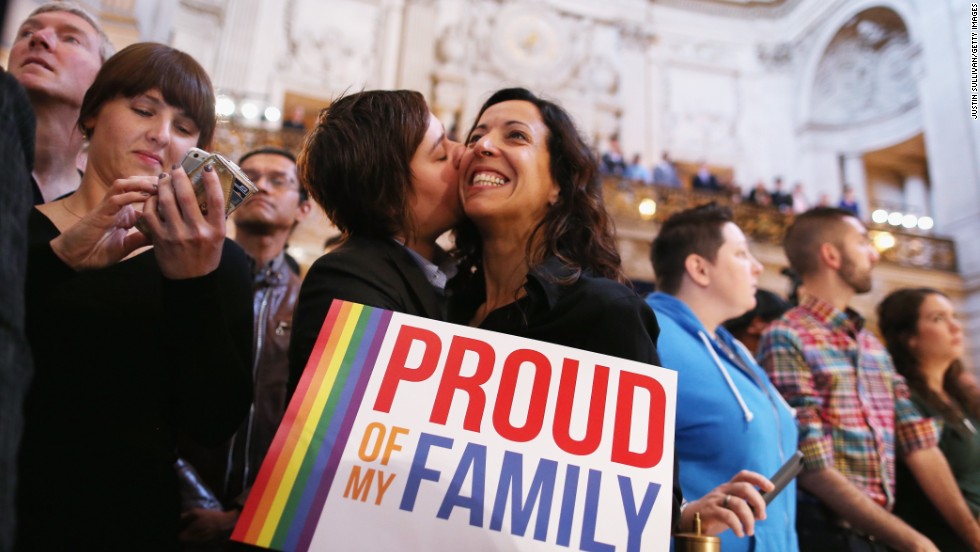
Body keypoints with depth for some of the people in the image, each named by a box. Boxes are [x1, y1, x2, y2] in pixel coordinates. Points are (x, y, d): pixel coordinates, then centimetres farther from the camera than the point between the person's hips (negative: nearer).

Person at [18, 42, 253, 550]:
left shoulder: (220, 261, -1)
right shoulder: (17, 230, 0)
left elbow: (214, 423, -12)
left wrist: (194, 283, -24)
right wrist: (59, 259, -25)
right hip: (13, 507, 1)